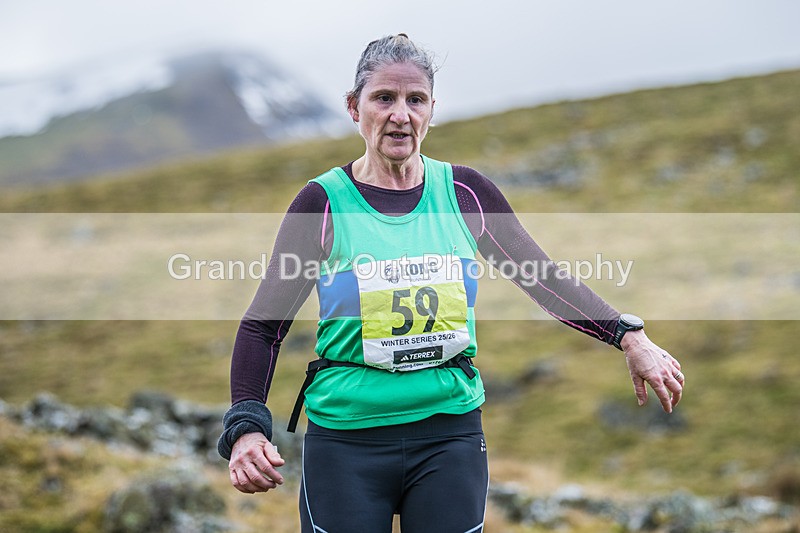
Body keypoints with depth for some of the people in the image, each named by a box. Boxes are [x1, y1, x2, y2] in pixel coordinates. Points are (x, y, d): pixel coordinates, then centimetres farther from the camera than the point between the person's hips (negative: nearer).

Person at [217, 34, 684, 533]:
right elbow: (263, 325, -2)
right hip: (347, 440, -2)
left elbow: (545, 278, 8)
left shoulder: (464, 192, 3)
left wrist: (631, 337, -4)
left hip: (450, 436, 2)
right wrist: (246, 428, -15)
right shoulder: (324, 202, -4)